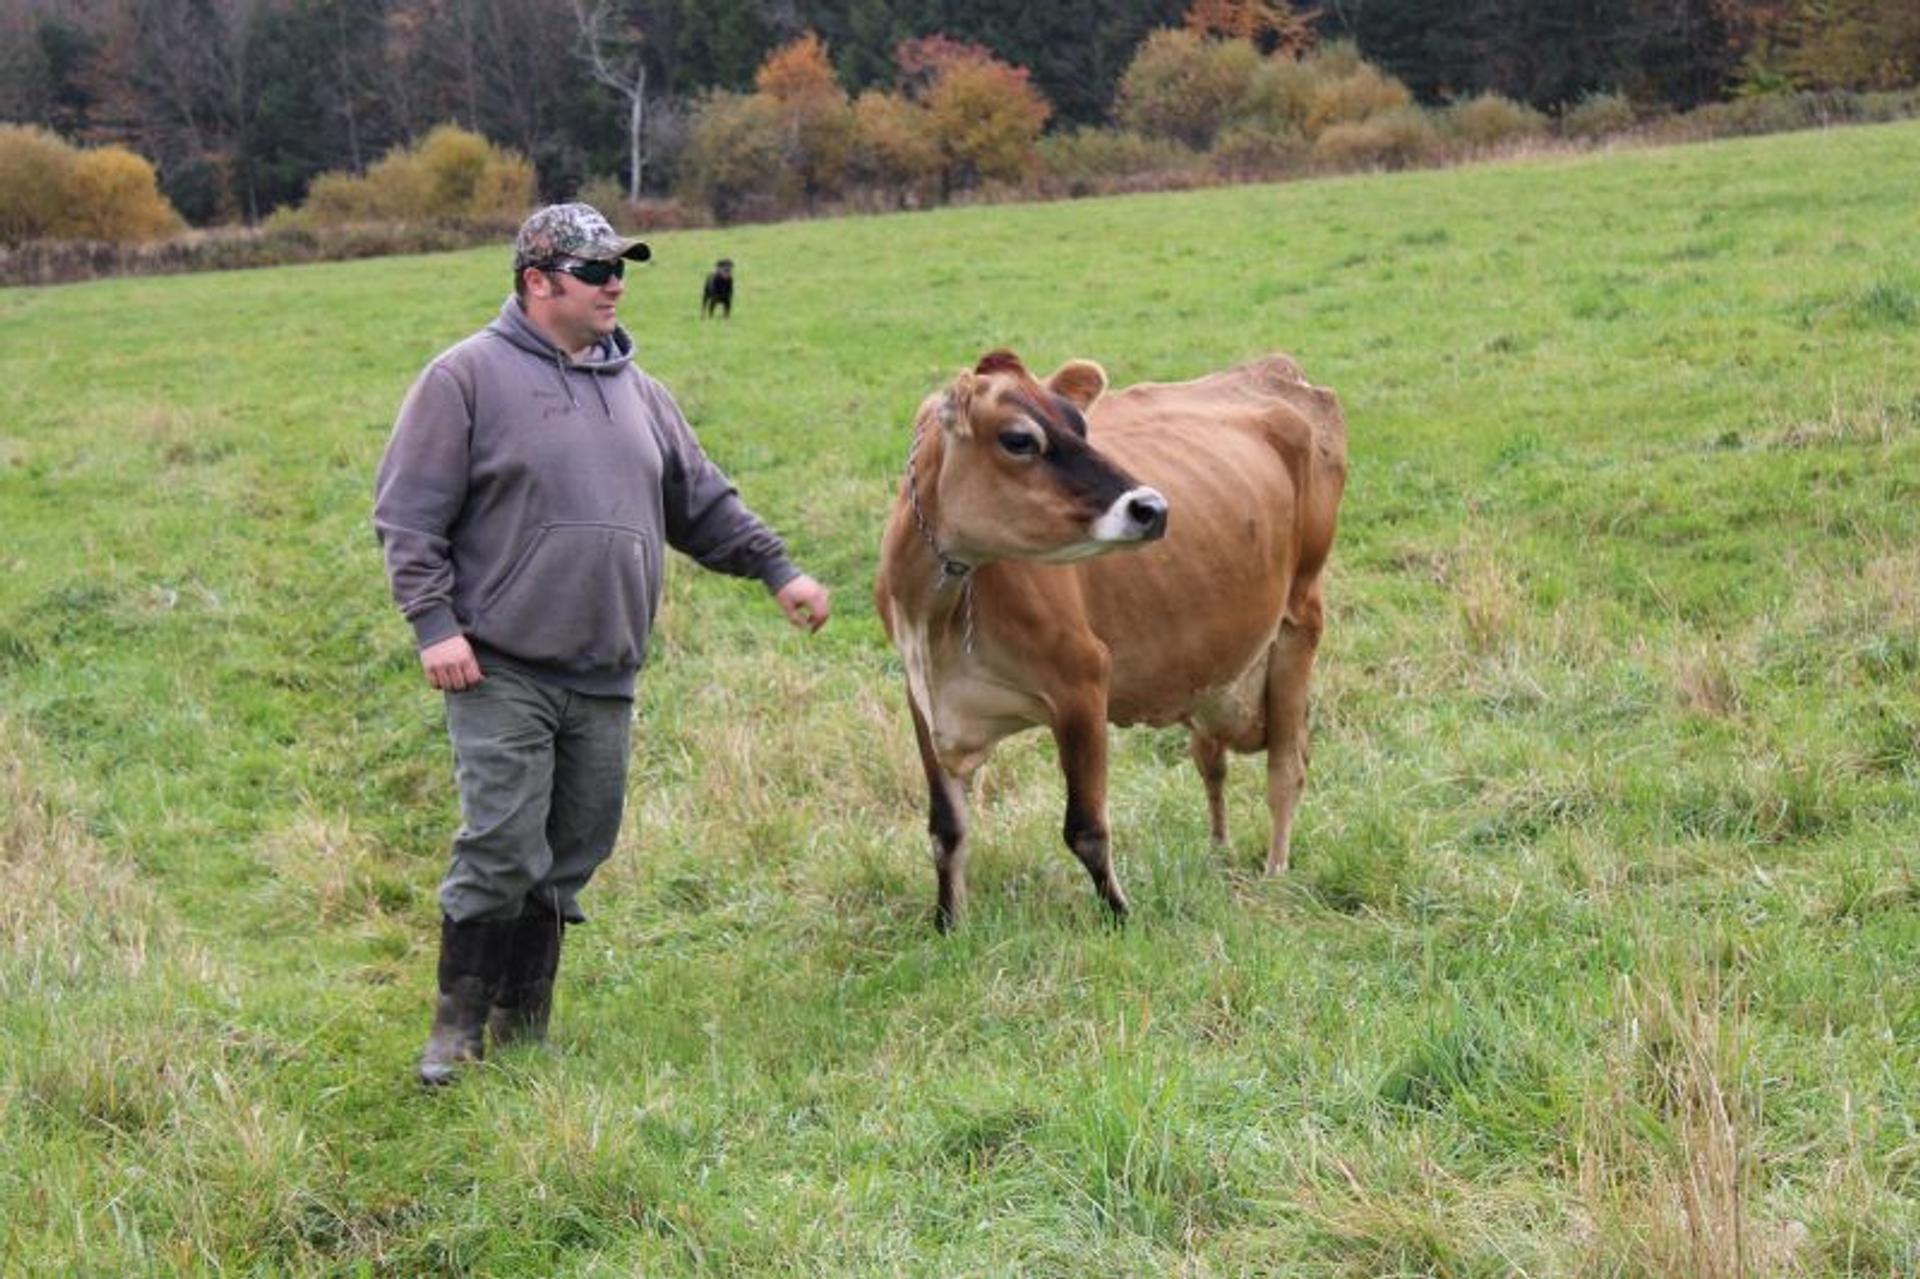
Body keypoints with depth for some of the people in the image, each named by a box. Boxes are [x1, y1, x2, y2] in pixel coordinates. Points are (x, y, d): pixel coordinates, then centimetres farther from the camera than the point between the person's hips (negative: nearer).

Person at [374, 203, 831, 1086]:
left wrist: (776, 569, 14)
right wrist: (435, 624, -13)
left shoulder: (636, 391, 16)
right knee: (502, 852, -10)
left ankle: (526, 1033, 20)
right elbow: (408, 515, -5)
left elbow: (702, 503, 24)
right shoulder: (469, 377, -3)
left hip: (605, 682, 6)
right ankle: (458, 1030, 4)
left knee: (570, 859, 9)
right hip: (502, 674, -6)